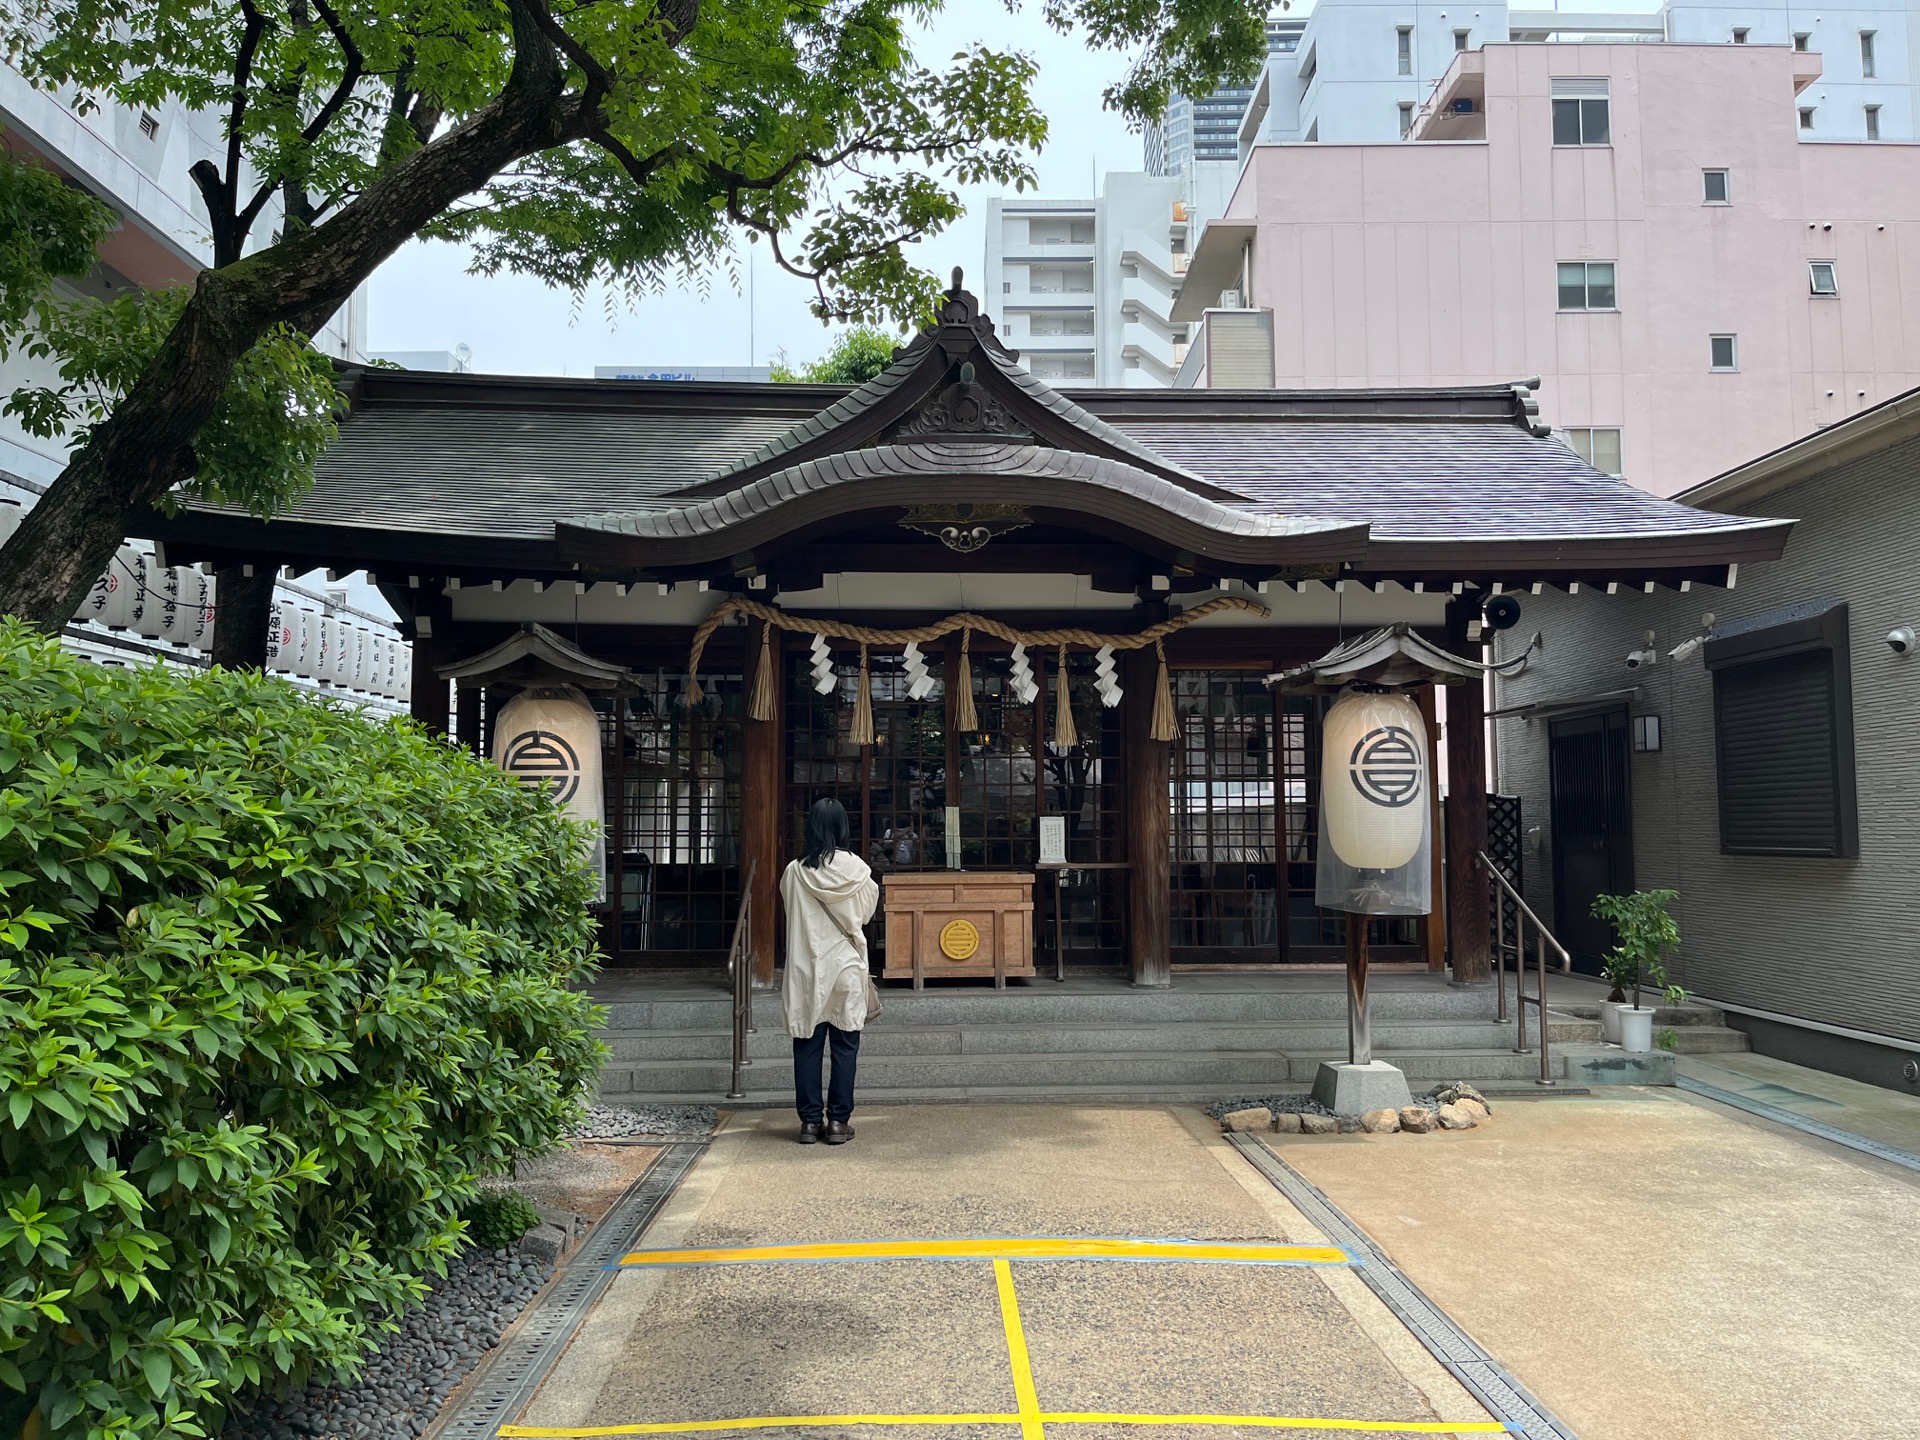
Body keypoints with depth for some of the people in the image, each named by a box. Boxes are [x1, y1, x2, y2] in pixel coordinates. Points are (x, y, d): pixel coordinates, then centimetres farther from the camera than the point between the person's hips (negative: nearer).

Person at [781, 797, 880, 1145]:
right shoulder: (855, 869, -7)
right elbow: (867, 911, 6)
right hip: (845, 968, -1)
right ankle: (838, 1120, 8)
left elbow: (788, 911, 9)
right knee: (845, 1045, 6)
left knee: (807, 1045, 7)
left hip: (806, 970, 1)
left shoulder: (794, 872, -6)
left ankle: (810, 1120, 9)